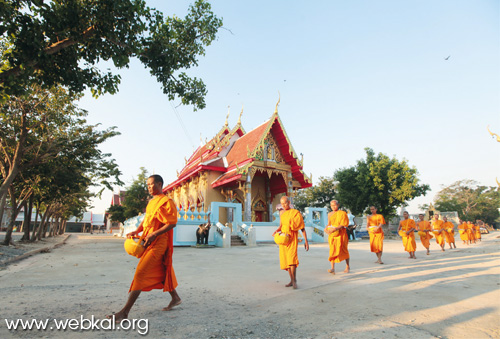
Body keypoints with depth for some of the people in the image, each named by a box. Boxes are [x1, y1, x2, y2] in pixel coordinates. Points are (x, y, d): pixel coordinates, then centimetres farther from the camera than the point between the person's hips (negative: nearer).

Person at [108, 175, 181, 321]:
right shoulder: (151, 202, 16)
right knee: (160, 273, 17)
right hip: (149, 242, 9)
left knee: (140, 273, -10)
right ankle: (175, 298, 32)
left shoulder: (166, 202, -13)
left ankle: (125, 311, -4)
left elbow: (172, 223, -18)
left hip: (158, 243, -9)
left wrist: (153, 235, -22)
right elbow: (146, 219, 20)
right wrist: (137, 231, 3)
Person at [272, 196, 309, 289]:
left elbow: (302, 228, -2)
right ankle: (292, 280, 17)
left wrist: (306, 241, -4)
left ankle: (294, 280, -11)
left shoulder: (295, 213, -4)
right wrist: (276, 231, 1)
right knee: (286, 260, 6)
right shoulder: (282, 214, 11)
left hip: (292, 238, -5)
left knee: (292, 258, -20)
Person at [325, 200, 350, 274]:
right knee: (332, 251, -6)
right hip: (332, 235, 4)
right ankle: (332, 268, -10)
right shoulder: (330, 214, 13)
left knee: (344, 251, 6)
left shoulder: (342, 213, -3)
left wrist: (335, 229, -24)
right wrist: (326, 228, -3)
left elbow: (343, 224, -11)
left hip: (341, 235, -4)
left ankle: (347, 266, 24)